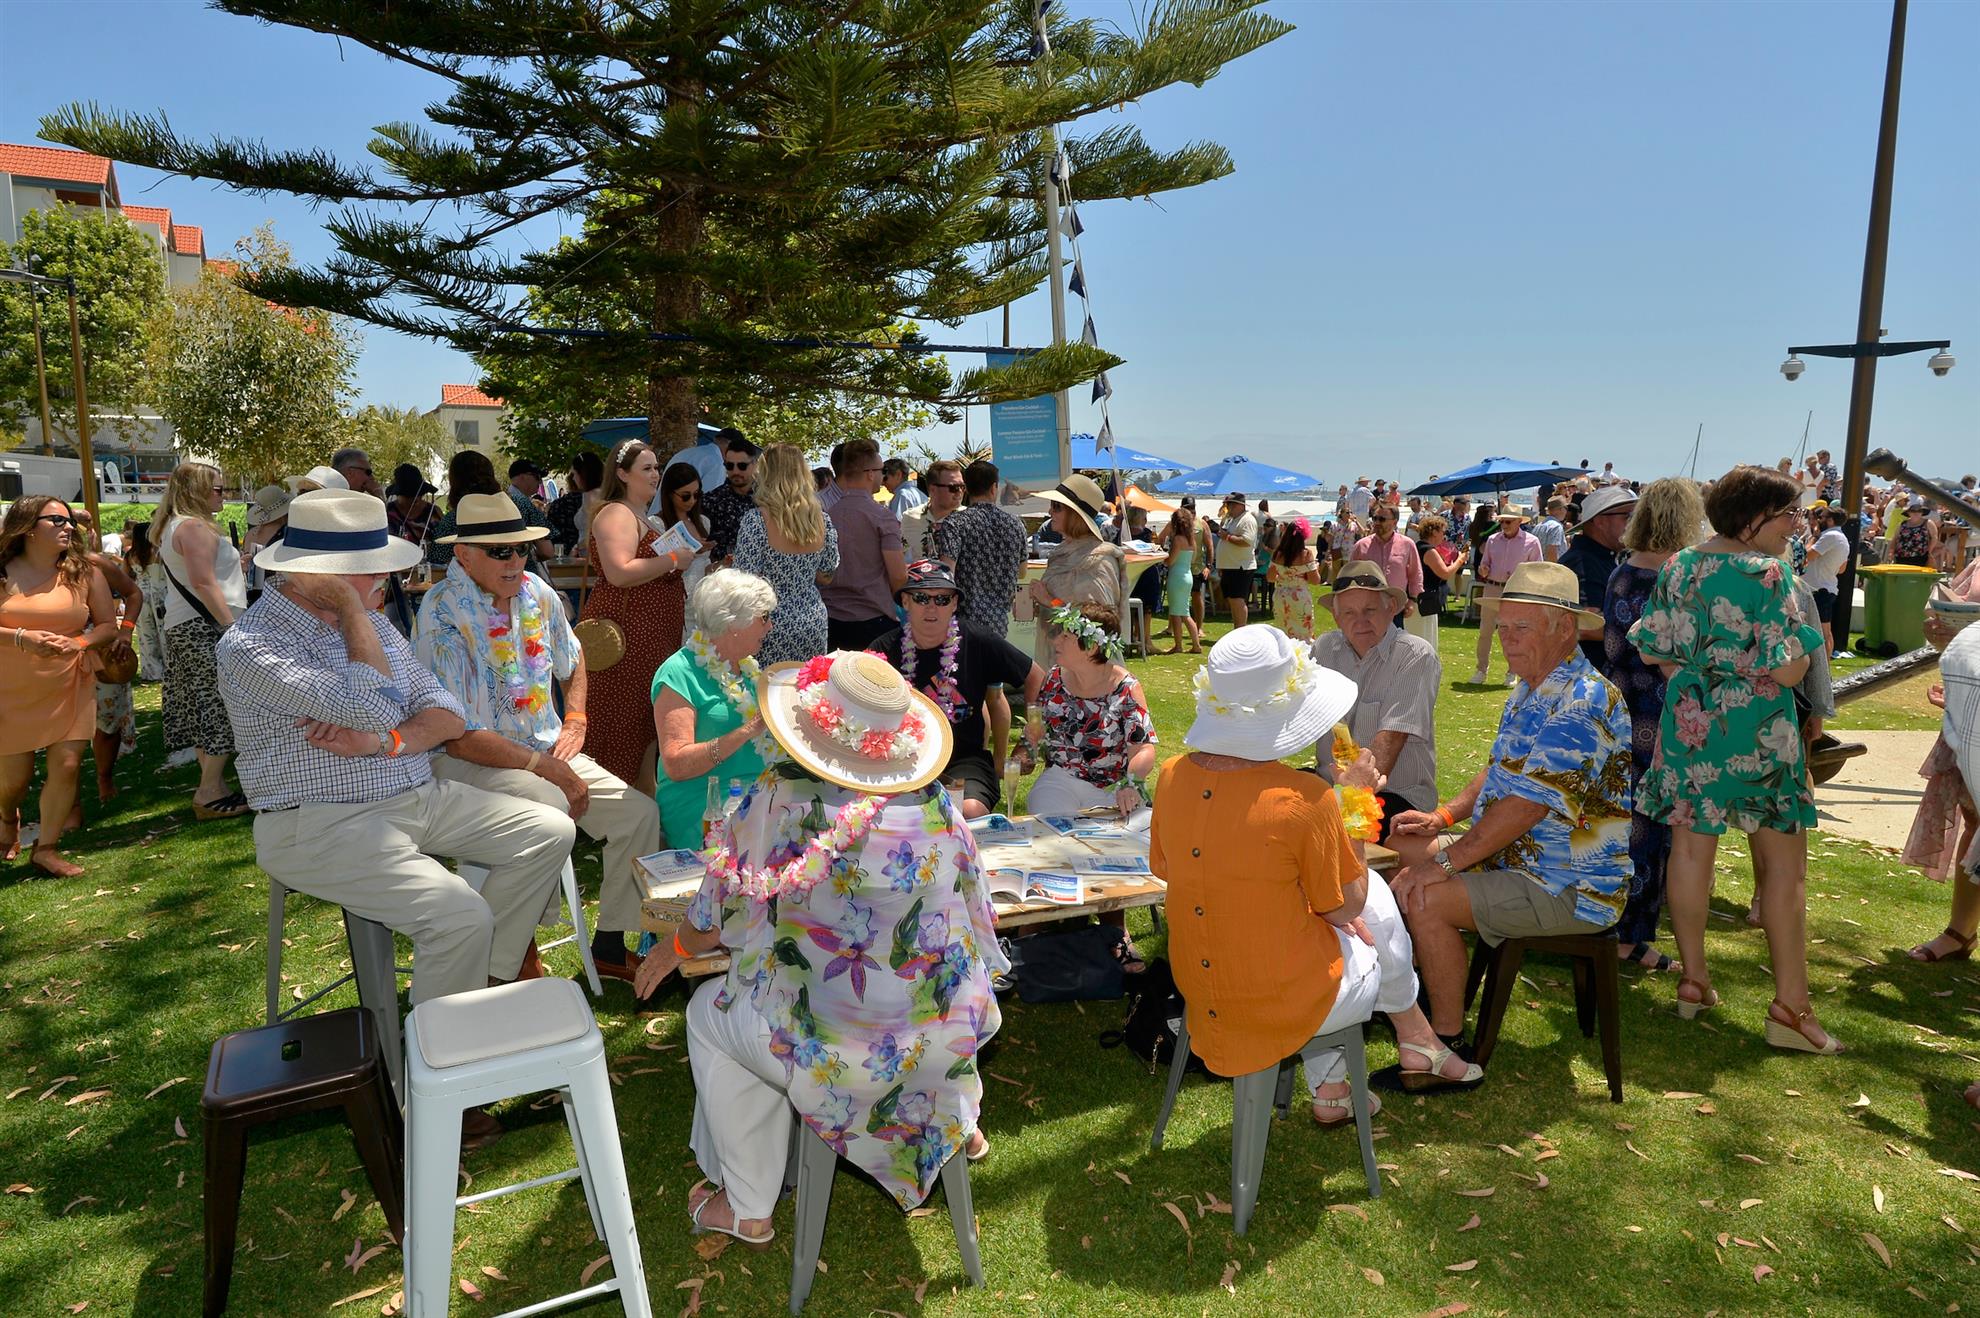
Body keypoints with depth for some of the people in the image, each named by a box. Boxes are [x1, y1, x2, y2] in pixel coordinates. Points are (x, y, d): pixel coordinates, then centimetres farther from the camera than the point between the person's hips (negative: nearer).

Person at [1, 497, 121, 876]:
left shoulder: (84, 573, 0)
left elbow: (109, 626, 2)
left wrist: (77, 643, -16)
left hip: (69, 688, 1)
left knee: (67, 766, -8)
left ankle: (46, 848, 9)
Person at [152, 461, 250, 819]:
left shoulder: (172, 527, 19)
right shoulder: (195, 527, -13)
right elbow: (203, 582, -21)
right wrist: (232, 626, -22)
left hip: (182, 627, 11)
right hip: (206, 627, -11)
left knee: (204, 708, 12)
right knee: (220, 707, -8)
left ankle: (212, 785, 17)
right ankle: (210, 792, -7)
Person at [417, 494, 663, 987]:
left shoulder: (537, 593, 5)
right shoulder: (443, 613, -17)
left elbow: (573, 660, 26)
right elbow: (458, 736, -21)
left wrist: (575, 721, 8)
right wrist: (547, 767, -21)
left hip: (548, 753, 7)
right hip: (469, 762, -7)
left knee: (640, 813, -9)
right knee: (549, 807, -36)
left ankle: (610, 946, 8)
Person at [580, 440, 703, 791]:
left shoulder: (643, 518, 20)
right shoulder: (615, 514, -11)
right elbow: (619, 573, -25)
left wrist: (688, 555, 17)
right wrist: (672, 559, -17)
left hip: (651, 637, 10)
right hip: (624, 635, -10)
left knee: (647, 722, 14)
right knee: (623, 722, -6)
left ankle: (646, 789, 22)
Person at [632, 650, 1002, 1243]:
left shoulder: (781, 801, -18)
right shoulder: (936, 804, -6)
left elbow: (715, 924, -8)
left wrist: (672, 948, 15)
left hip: (834, 1051, -4)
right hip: (950, 1039, 5)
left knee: (708, 1011, 23)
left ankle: (747, 1207, 31)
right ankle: (958, 1122, 52)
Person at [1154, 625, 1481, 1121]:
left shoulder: (1173, 777, -11)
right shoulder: (1304, 798, -26)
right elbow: (1348, 904, -11)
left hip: (1201, 992, 5)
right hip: (1287, 1007, -4)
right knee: (1377, 899, 22)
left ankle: (1329, 1085, 34)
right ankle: (1417, 1041, 46)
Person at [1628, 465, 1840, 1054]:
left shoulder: (1677, 567, 2)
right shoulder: (1767, 574, -16)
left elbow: (1652, 652, 4)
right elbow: (1789, 670, -19)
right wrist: (1802, 649, 2)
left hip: (1687, 722, 5)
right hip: (1755, 730, -5)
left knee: (1690, 847, 11)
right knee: (1784, 861, 6)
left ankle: (1693, 980, 22)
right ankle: (1790, 1005, 9)